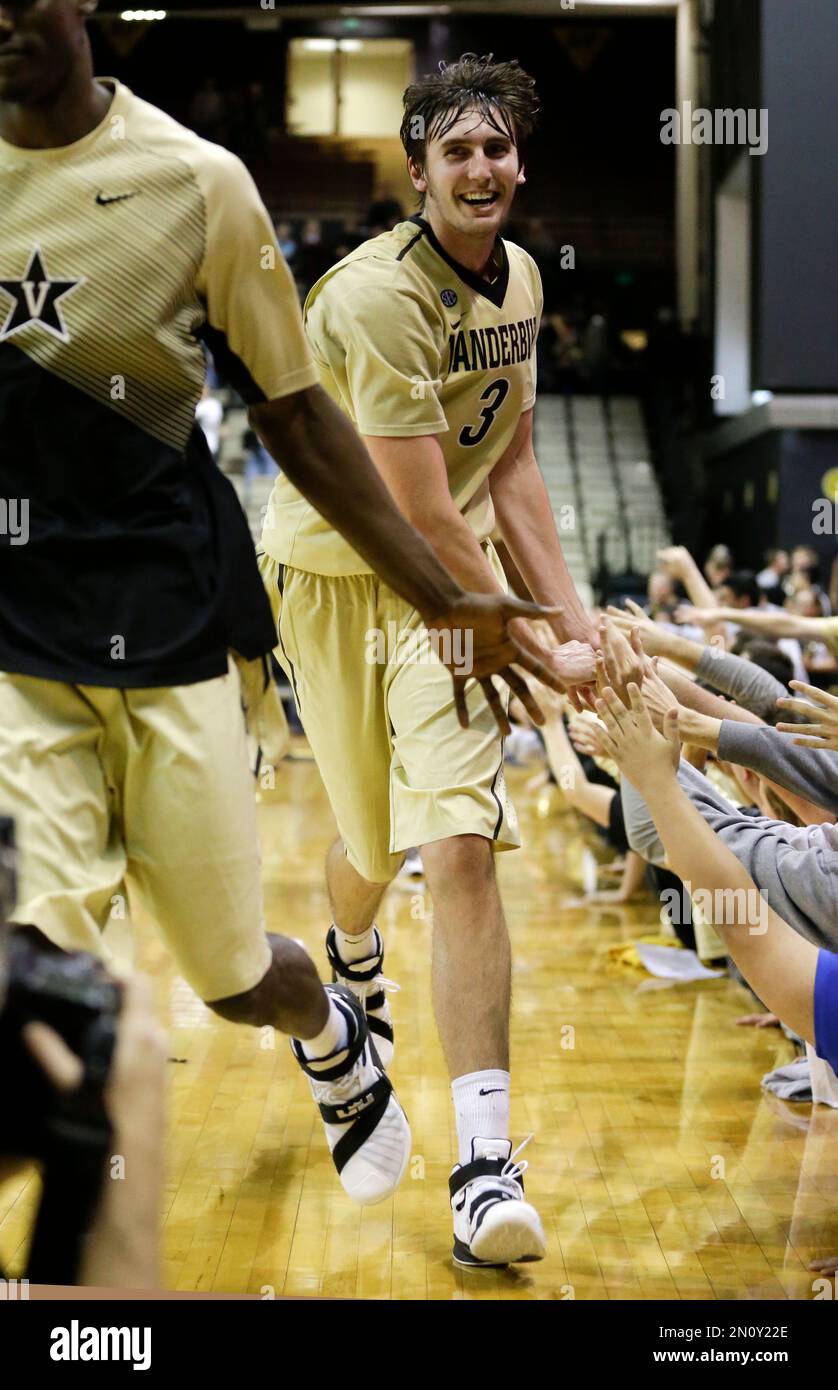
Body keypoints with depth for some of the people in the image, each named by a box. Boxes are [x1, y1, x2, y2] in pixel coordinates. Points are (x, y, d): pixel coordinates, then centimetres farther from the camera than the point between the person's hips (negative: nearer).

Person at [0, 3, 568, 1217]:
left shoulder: (196, 181, -5)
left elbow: (294, 417, 1)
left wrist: (442, 600, 1)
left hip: (164, 628, -1)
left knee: (235, 978, 10)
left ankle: (335, 1039, 48)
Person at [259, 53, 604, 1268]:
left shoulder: (520, 277, 4)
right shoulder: (377, 295, -21)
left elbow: (509, 465, 10)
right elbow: (422, 517, -22)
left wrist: (568, 614, 1)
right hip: (336, 575, -4)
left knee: (460, 841, -14)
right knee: (376, 844, 12)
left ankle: (486, 1163, -13)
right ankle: (352, 963, 53)